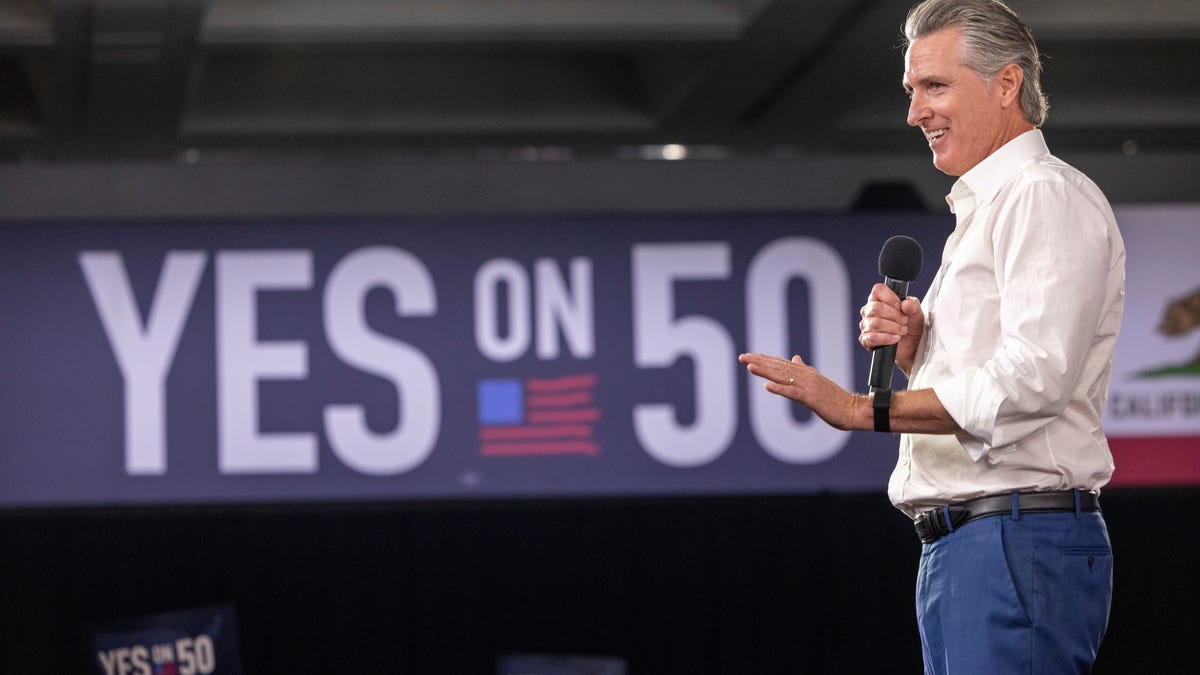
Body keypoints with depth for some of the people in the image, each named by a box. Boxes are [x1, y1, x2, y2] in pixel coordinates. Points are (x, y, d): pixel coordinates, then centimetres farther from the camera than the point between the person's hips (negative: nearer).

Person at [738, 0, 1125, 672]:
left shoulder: (1048, 196, -8)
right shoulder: (984, 212, 25)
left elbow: (1026, 384, -21)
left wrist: (864, 409, -14)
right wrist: (909, 347, 6)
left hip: (1019, 541, -10)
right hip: (953, 546, 10)